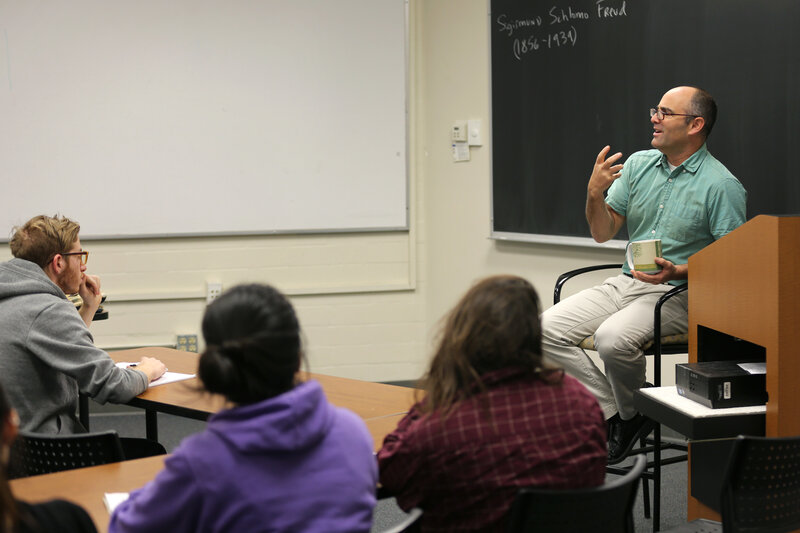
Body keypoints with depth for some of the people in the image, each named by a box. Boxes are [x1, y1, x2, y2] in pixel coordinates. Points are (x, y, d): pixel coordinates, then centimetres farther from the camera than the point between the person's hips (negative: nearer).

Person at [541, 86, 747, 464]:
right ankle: (613, 412, -5)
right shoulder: (638, 164, 9)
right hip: (625, 283, 7)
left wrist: (677, 272, -24)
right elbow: (603, 233, 9)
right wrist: (595, 193, -11)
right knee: (548, 329, -12)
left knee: (612, 337, -33)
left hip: (680, 293, -6)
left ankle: (633, 414, -3)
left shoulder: (722, 186, -9)